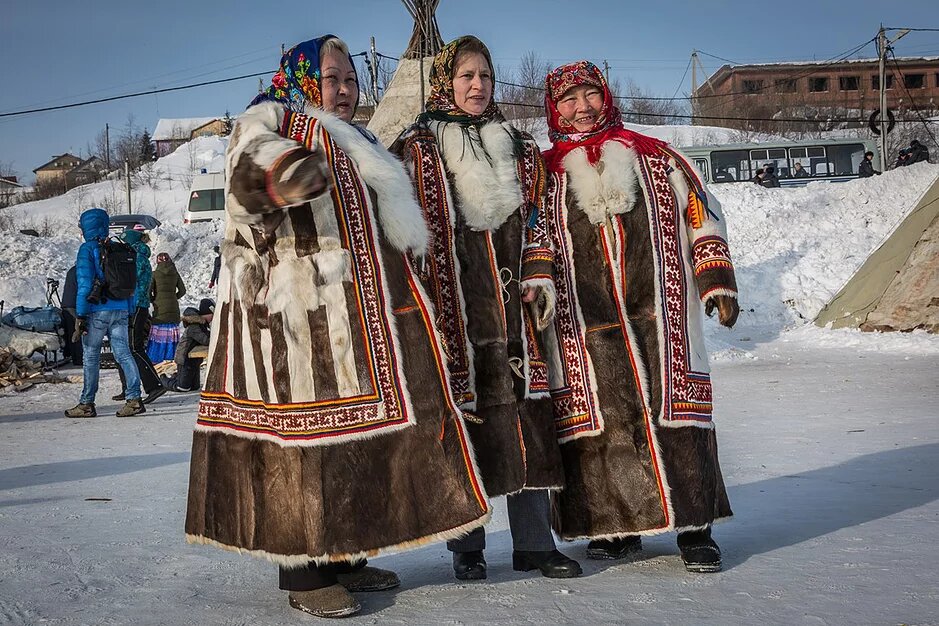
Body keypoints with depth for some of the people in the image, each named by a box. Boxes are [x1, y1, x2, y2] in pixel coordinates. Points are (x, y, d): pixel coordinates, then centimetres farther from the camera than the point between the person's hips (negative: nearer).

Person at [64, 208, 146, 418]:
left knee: (90, 357, 4)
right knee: (123, 353, 2)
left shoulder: (87, 249, -5)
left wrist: (80, 316, -8)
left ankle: (87, 404, 10)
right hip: (121, 310, 5)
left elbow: (84, 284, -11)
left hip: (97, 311, -5)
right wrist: (129, 311, 18)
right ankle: (134, 399, -7)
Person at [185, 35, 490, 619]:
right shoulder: (270, 121, 4)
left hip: (365, 317, 9)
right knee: (309, 429, -10)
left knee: (360, 430, 7)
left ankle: (344, 554, 17)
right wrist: (285, 171, -41)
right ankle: (304, 570, -4)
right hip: (303, 311, -8)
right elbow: (251, 162, -20)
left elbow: (393, 231, 35)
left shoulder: (357, 146, 29)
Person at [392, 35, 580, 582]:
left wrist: (540, 276, 3)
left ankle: (534, 542, 9)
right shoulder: (417, 148, 6)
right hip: (452, 304, -3)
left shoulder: (518, 147, 19)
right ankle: (468, 546, 9)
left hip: (511, 298, 4)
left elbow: (535, 216, 16)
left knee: (525, 409, 0)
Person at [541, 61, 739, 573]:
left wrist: (716, 280, 6)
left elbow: (701, 216, 13)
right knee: (601, 417, -2)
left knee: (674, 409, -4)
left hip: (658, 313, 0)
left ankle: (694, 526, 4)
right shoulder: (545, 174, 12)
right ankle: (617, 526, 10)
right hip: (584, 324, 0)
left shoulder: (656, 158, 13)